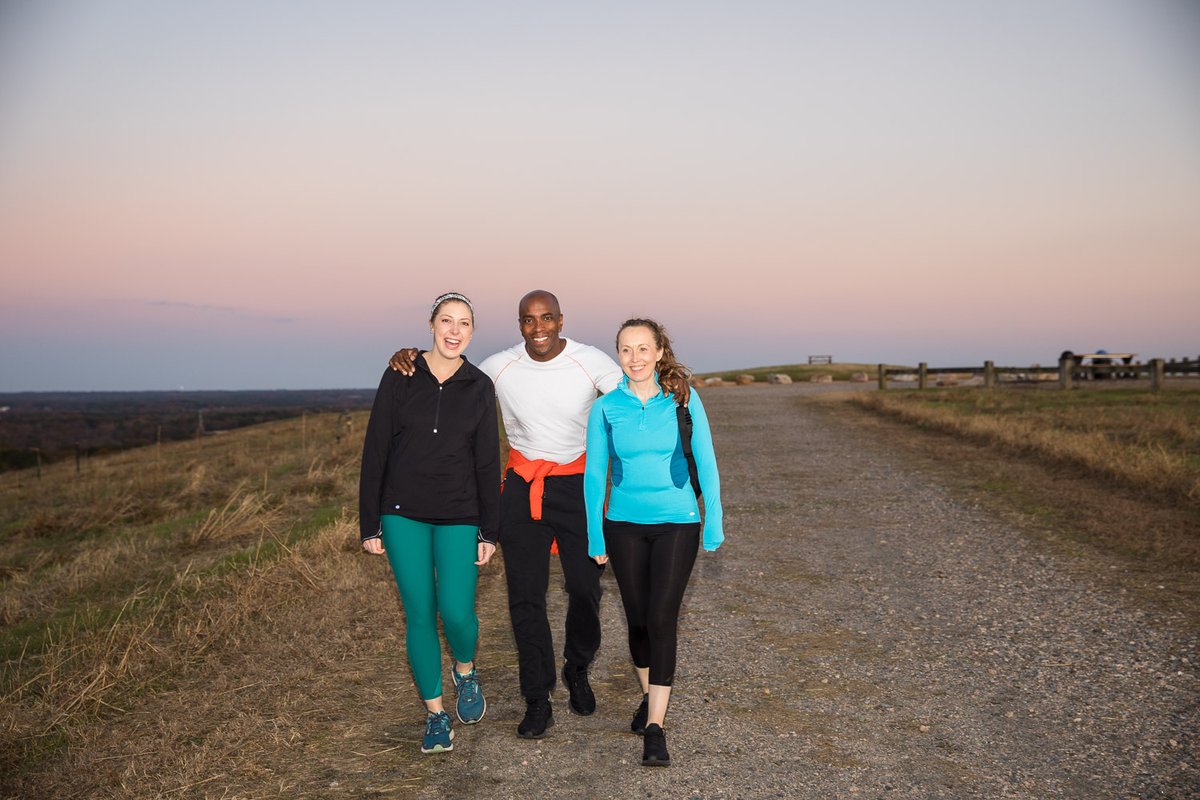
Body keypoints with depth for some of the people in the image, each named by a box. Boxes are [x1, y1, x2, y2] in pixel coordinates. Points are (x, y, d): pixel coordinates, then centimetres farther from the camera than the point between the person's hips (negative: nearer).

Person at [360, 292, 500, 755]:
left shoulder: (479, 387, 1)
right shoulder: (399, 378, -2)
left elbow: (488, 462, 3)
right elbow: (375, 452, 0)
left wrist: (489, 531, 0)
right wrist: (369, 524, -2)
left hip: (459, 517, 0)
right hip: (403, 516, 0)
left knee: (457, 612, -8)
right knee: (419, 614, 2)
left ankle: (465, 673, 26)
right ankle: (436, 715, 17)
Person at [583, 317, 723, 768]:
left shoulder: (683, 401, -5)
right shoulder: (606, 408, -1)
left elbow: (705, 465, -1)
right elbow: (595, 475, 5)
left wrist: (714, 527, -2)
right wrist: (595, 538, 6)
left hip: (677, 523, -2)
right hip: (624, 525, 2)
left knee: (662, 618, -10)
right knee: (637, 618, 10)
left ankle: (655, 728, -6)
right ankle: (649, 696, 35)